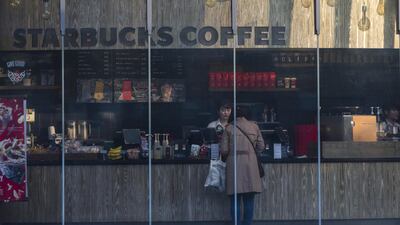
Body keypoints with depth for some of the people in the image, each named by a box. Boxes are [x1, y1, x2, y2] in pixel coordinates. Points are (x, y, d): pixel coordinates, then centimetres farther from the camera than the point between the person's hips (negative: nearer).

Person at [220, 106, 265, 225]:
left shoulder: (229, 128, 2)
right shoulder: (254, 127, 7)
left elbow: (224, 149, -1)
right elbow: (261, 146, 9)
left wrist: (226, 157, 20)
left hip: (234, 163, -1)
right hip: (250, 164, 1)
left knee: (235, 199, 3)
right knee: (249, 199, 7)